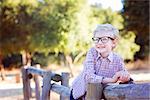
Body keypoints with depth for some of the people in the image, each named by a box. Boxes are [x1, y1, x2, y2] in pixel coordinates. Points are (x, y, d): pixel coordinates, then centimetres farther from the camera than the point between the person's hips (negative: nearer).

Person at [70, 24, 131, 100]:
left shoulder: (118, 60, -16)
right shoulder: (92, 52, -19)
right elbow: (89, 76, -29)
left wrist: (125, 78, -39)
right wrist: (111, 80, -40)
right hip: (80, 93, -3)